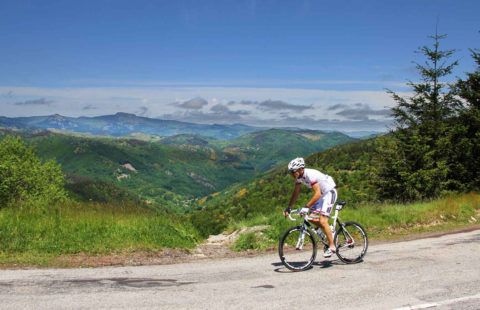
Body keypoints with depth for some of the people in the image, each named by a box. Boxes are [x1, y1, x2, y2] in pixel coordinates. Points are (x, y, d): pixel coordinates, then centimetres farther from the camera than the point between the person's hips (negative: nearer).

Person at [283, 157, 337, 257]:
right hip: (321, 194, 9)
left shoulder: (310, 175, -30)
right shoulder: (299, 176, -4)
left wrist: (306, 207, -40)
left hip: (329, 192, -9)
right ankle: (330, 232, 16)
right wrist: (289, 208, -1)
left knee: (322, 221, -16)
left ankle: (331, 246, -6)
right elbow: (296, 193, 5)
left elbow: (317, 193, -36)